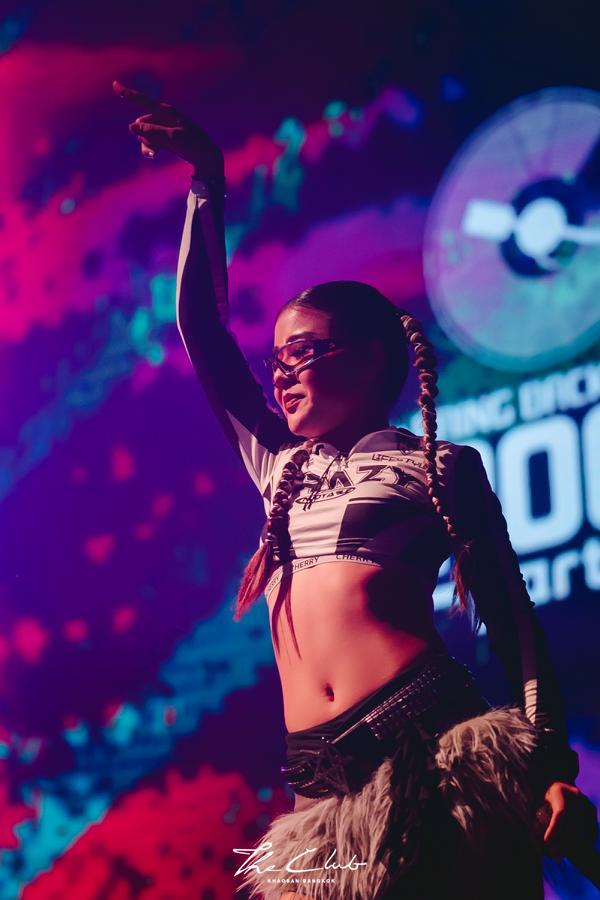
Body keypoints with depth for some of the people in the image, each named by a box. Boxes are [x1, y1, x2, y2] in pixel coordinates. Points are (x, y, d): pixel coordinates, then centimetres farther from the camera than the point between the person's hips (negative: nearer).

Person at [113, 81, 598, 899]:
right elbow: (200, 326, 23)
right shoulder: (278, 467, 22)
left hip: (434, 742, -5)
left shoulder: (438, 465, 9)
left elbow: (510, 618, 4)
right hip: (327, 784, 5)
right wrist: (207, 182, 19)